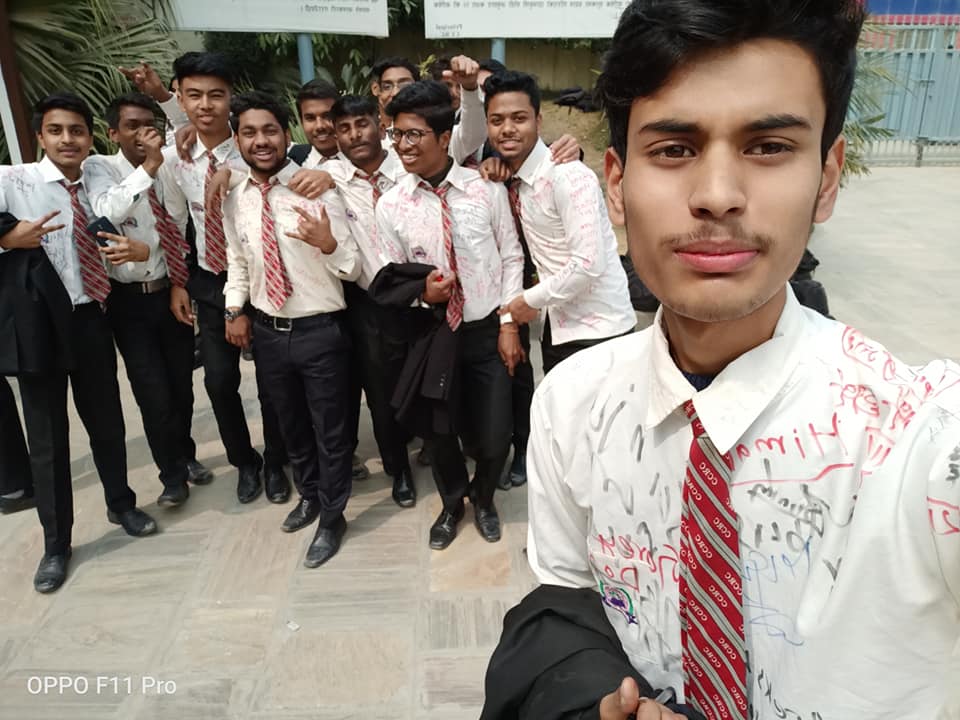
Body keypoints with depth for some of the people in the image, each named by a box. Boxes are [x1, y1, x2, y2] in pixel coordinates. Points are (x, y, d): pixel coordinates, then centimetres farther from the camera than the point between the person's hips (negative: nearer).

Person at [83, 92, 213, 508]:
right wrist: (147, 168, -33)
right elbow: (106, 213, -28)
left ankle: (186, 455, 38)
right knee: (154, 395, -2)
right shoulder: (100, 167, -9)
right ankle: (173, 475, 19)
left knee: (182, 385, 15)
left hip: (173, 292, 4)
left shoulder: (168, 168, 3)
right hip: (131, 300, -4)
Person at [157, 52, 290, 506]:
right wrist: (178, 282, 7)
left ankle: (275, 463, 32)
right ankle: (244, 462, 35)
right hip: (209, 281, 4)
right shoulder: (173, 159, -3)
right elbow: (176, 224, 7)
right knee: (219, 380, 10)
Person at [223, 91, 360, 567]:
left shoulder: (318, 191, -12)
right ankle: (309, 495, 48)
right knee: (290, 424, 22)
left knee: (329, 429, 10)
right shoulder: (234, 201, 2)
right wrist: (236, 310, 5)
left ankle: (331, 517, 32)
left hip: (320, 330, -4)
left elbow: (352, 269, -13)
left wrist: (328, 244, -33)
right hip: (266, 331, 5)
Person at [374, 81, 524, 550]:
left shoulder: (486, 188, -8)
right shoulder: (390, 206, -6)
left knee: (494, 436, 3)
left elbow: (511, 258, -1)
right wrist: (422, 291, -19)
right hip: (436, 333, 1)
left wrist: (508, 324, -6)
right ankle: (452, 503, 45)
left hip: (489, 330, -1)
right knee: (440, 432, 14)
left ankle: (483, 499, 39)